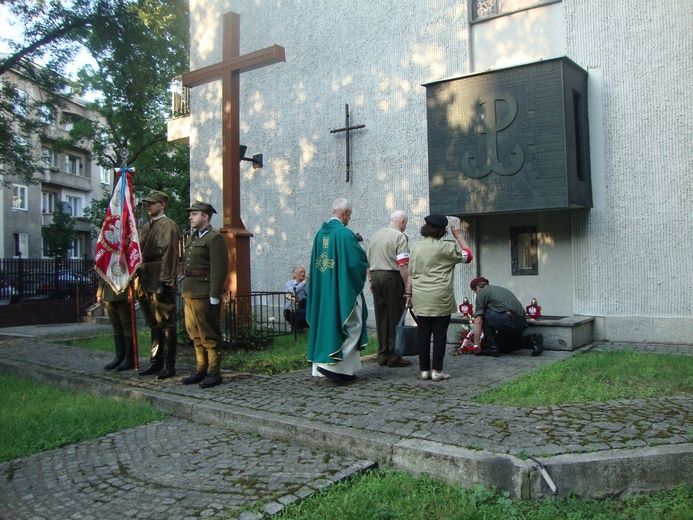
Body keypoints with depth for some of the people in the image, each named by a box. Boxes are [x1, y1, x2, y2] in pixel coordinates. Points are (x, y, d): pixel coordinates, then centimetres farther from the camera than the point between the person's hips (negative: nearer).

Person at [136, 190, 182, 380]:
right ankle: (156, 362, 23)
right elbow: (141, 253, 19)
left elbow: (169, 255, -15)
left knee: (166, 324, -2)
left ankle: (169, 365, 4)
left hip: (160, 283, -8)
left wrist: (163, 282, -20)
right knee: (154, 324, 14)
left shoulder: (168, 226, -7)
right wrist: (139, 279, 13)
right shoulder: (146, 227, 18)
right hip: (146, 283, 8)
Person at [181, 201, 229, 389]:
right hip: (190, 294, 9)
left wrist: (214, 296, -19)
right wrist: (186, 291, 17)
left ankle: (214, 373, 5)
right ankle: (201, 369, 23)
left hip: (205, 295, -9)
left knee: (209, 336, -3)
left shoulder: (214, 238, -9)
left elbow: (219, 269, -16)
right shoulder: (192, 238, 19)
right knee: (195, 335, 13)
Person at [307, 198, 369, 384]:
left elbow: (315, 261, 14)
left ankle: (321, 364, 18)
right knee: (351, 326, 0)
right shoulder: (345, 233, -16)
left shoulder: (320, 233, 8)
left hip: (322, 289, 8)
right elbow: (359, 260, -17)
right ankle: (333, 365, -8)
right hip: (344, 289, -8)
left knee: (327, 323, 14)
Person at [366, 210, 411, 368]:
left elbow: (367, 260, 19)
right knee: (395, 318, 1)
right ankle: (394, 357, 4)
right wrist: (407, 286, -14)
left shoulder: (376, 234, 15)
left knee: (381, 317, 11)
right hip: (392, 277, -7)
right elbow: (403, 264, -16)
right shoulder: (400, 236, -7)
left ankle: (382, 355, 18)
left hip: (375, 276, 7)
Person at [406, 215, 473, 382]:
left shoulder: (415, 247, 8)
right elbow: (468, 255, 5)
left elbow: (411, 273, 11)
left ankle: (424, 370, 12)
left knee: (423, 333, 7)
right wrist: (459, 235, 12)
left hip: (420, 299, 5)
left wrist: (409, 293, 17)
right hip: (440, 299, -4)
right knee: (440, 333, 2)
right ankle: (437, 371, 4)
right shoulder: (446, 247, -7)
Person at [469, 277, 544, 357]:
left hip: (508, 321, -9)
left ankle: (491, 347, 5)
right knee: (500, 346, 24)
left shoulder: (482, 293, 7)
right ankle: (530, 341, 9)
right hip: (522, 324, 9)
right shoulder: (502, 289, 31)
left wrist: (476, 344, 1)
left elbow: (478, 321, -1)